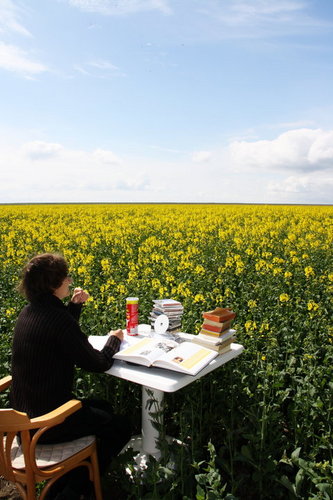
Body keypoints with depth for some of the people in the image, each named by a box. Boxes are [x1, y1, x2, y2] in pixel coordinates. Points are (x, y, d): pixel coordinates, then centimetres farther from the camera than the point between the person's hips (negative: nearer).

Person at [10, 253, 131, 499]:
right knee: (120, 427, 10)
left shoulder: (29, 312, 2)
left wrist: (75, 305, 9)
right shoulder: (56, 317, -26)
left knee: (104, 408, 27)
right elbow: (97, 364, -19)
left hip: (24, 413, 9)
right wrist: (113, 340, 0)